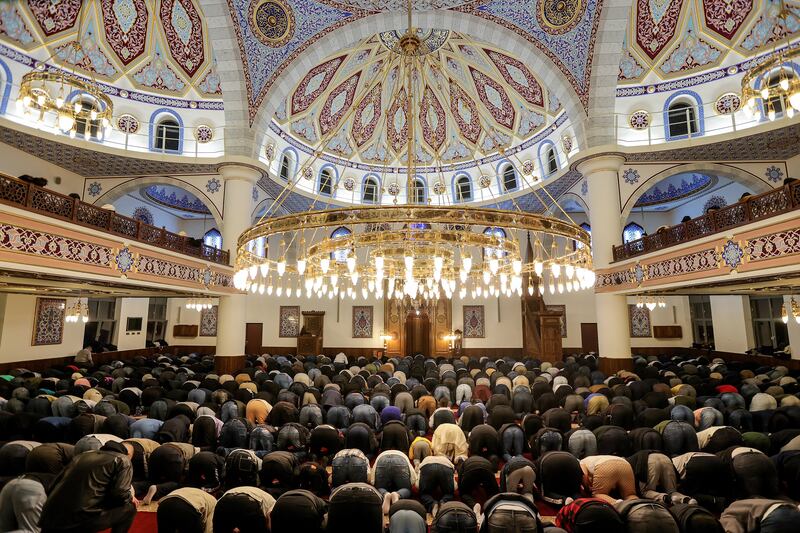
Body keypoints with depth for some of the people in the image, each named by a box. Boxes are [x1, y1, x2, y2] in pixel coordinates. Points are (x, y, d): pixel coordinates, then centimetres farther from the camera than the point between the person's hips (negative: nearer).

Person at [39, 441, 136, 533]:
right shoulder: (123, 461, 0)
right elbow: (120, 494, -9)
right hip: (81, 518, -7)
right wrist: (130, 498, 14)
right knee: (129, 508, 9)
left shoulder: (82, 456, 20)